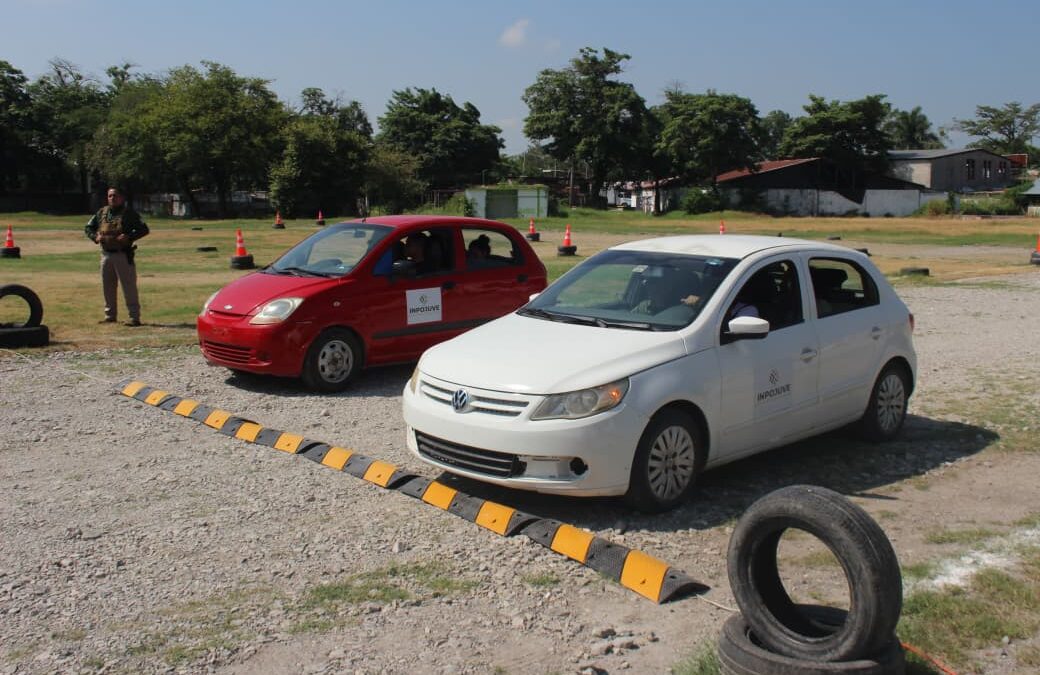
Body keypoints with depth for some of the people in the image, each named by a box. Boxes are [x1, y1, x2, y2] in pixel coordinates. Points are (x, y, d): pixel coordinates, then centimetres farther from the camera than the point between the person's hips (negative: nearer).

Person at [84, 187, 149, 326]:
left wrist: (129, 237, -21)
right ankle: (110, 315, 23)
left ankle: (134, 317, -3)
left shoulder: (129, 213, -2)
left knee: (129, 286, -6)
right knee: (107, 287, 12)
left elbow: (144, 229, -8)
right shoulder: (101, 212, 12)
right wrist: (95, 237, -1)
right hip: (106, 254, 6)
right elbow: (88, 227, 20)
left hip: (123, 255, -6)